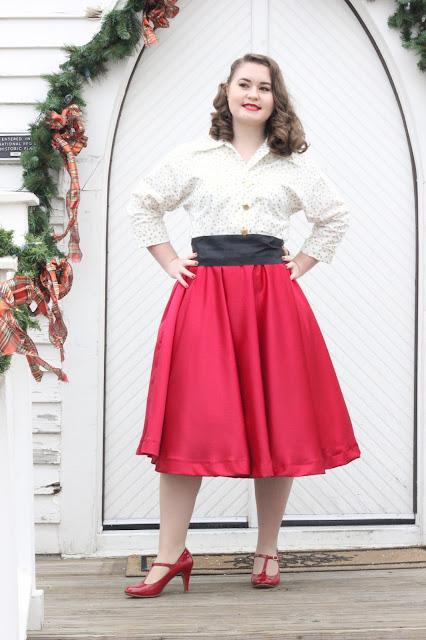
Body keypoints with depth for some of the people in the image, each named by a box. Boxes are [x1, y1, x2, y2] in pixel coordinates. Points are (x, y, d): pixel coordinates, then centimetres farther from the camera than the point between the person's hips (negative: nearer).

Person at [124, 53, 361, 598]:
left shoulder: (295, 164, 11)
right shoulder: (193, 157, 8)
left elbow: (335, 218, 21)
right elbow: (142, 204, 17)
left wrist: (300, 265, 10)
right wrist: (169, 262, 8)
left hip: (273, 297, 1)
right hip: (204, 293, -1)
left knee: (277, 419, 1)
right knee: (190, 420, -5)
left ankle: (267, 551, 14)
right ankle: (171, 554, 0)